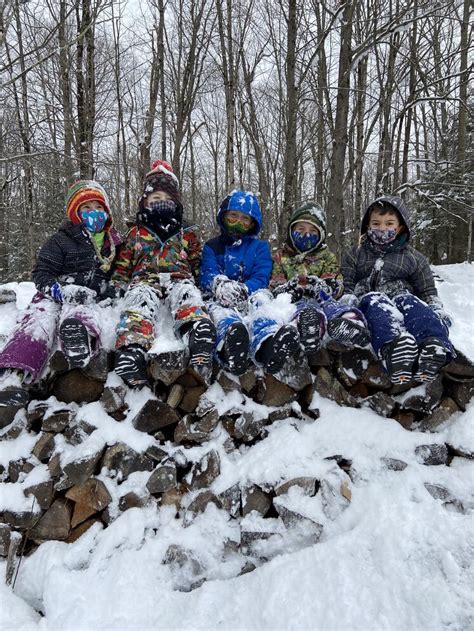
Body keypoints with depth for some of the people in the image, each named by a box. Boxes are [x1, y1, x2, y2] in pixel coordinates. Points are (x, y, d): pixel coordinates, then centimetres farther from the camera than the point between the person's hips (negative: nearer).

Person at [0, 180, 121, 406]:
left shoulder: (113, 244, 20)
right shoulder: (60, 241, 8)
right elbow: (41, 273, 1)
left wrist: (111, 289, 9)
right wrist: (63, 290, -20)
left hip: (88, 299, 1)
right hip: (54, 295, 0)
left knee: (84, 313, -38)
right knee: (41, 318, -34)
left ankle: (81, 340, -75)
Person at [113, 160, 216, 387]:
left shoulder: (187, 234, 26)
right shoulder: (136, 233, 26)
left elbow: (197, 265, 27)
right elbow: (123, 266, 24)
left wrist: (199, 283, 10)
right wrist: (118, 288, 10)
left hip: (179, 279, 0)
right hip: (144, 280, 1)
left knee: (187, 294, -38)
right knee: (139, 300, -37)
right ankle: (132, 348, -60)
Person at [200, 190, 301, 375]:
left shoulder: (260, 247, 19)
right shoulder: (212, 247, 19)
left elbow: (261, 278, 1)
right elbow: (207, 274, -1)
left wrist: (243, 290, -24)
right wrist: (220, 284, -28)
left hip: (250, 297, 0)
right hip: (221, 299, 0)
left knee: (260, 300, -35)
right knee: (218, 308, -36)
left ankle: (268, 346, -71)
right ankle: (230, 342, -74)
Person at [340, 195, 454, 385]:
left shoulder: (414, 258, 19)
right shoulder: (354, 255, 20)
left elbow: (428, 291, 20)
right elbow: (346, 285, 13)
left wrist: (438, 311, 1)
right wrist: (348, 301, -8)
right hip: (368, 300, -1)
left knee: (411, 303, -33)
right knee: (376, 302, -36)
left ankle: (436, 346, -65)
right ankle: (393, 347, -69)